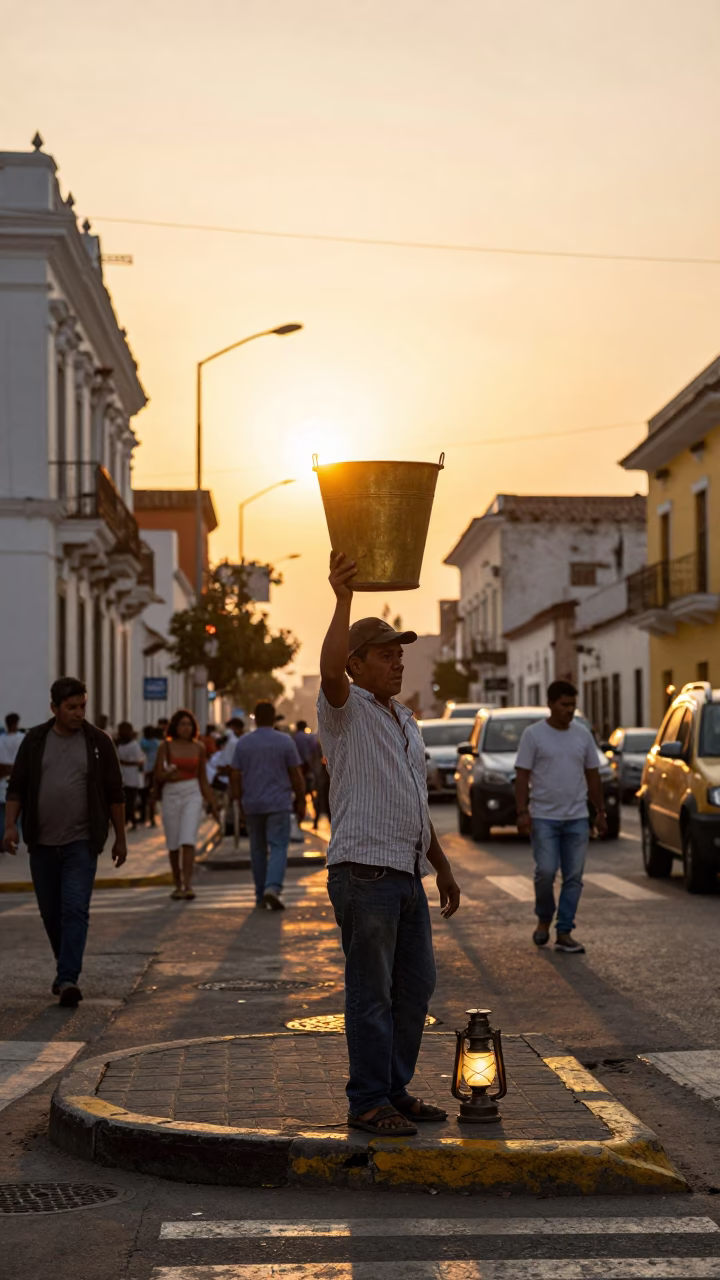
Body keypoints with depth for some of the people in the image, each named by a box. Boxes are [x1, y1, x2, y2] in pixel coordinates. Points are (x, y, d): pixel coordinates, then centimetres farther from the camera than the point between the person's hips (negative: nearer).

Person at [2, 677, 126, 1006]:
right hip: (42, 843, 3)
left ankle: (68, 979, -15)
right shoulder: (34, 740, 4)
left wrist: (120, 838, 5)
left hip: (81, 843, -2)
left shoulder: (98, 741, 0)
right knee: (51, 913, 10)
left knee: (75, 911, -12)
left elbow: (115, 793, 5)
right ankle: (67, 969, 29)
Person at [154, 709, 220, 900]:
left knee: (188, 840, -15)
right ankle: (178, 884, 20)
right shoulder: (166, 746, 1)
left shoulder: (198, 748, 7)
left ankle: (188, 884, -18)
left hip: (192, 795, 0)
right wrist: (167, 774, -23)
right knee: (173, 843, 5)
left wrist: (212, 803, 14)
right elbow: (158, 775, -1)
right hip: (171, 795, 0)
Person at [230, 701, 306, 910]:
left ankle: (261, 896, 15)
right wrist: (300, 801, 6)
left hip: (252, 805, 3)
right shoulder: (285, 741, -3)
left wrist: (240, 803, 12)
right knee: (278, 847, -4)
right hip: (278, 804, -3)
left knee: (258, 849, 11)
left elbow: (235, 777, 3)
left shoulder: (243, 744, 3)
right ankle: (273, 887, -25)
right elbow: (296, 775, -3)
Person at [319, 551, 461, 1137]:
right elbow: (330, 669, -28)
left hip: (408, 873, 8)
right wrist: (343, 599, -38)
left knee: (416, 985, 11)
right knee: (371, 994, -4)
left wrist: (443, 866, 24)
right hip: (364, 871, -8)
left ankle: (395, 1088, 22)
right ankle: (368, 1102, 3)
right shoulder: (345, 709, -3)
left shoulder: (405, 719, 20)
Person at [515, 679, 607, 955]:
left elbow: (593, 776, 13)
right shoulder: (533, 734, -4)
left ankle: (564, 933, 6)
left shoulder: (583, 734, 8)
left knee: (573, 877, 1)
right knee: (546, 872, -10)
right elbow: (522, 776, -5)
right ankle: (544, 919, 16)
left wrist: (601, 812, 10)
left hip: (577, 818, 4)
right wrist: (522, 812, -15)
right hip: (544, 818, -4)